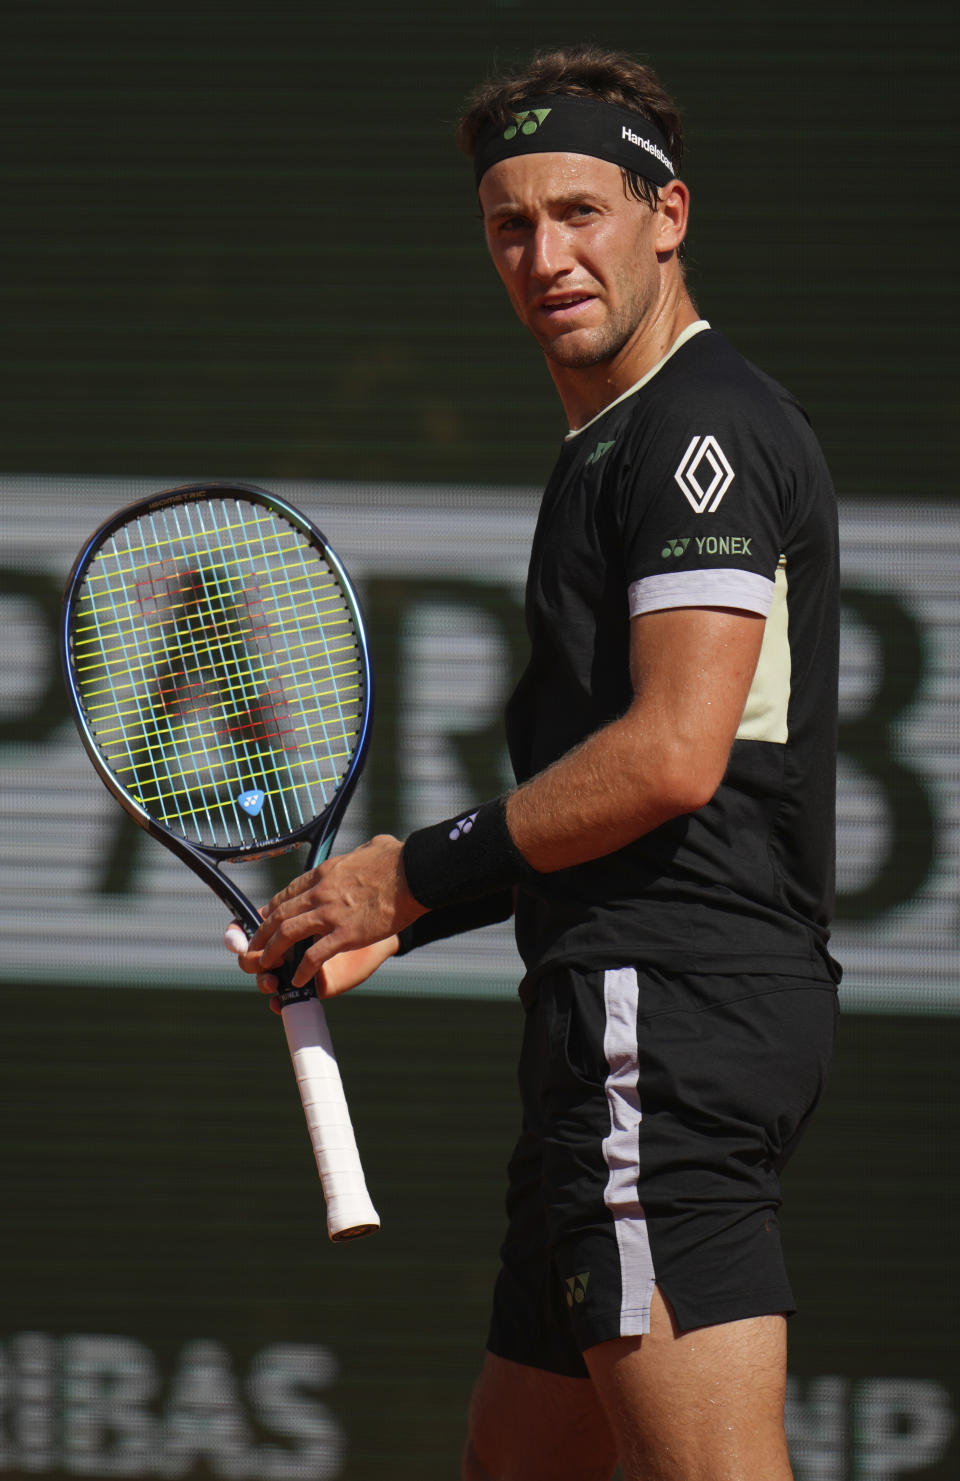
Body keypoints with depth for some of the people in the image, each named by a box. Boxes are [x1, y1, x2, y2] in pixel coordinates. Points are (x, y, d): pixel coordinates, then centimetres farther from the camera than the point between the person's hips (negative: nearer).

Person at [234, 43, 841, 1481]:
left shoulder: (702, 429, -9)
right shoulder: (612, 446, 24)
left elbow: (673, 756, -18)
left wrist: (416, 870, -9)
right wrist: (388, 924, 16)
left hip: (668, 998, -11)